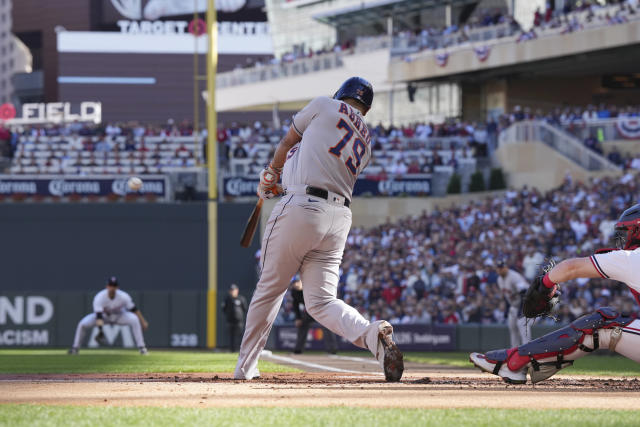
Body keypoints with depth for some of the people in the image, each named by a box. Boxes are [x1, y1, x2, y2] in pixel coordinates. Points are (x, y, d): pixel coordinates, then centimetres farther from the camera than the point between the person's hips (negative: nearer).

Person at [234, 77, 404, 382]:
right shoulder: (365, 143, 20)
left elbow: (287, 142, 19)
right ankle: (373, 334, -25)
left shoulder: (325, 106, 6)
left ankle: (245, 366, 14)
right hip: (339, 218, 5)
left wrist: (272, 172, 37)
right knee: (321, 301, 3)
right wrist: (286, 183, 39)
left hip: (300, 208, -5)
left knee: (270, 288, 8)